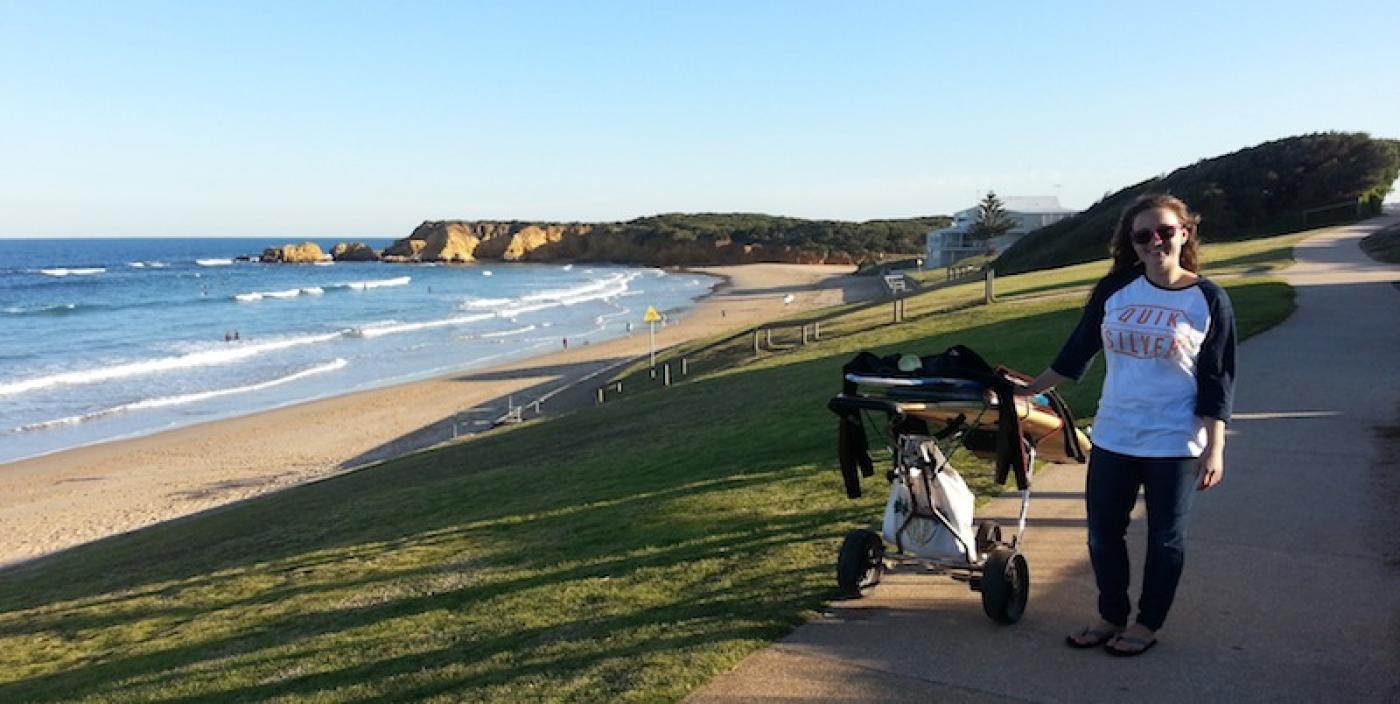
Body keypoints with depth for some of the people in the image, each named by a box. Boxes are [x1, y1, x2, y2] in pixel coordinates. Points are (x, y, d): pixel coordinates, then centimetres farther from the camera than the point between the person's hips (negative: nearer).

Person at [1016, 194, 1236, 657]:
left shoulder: (1208, 300, -6)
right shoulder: (1115, 289, 1)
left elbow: (1216, 382, -6)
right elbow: (1077, 350, 9)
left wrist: (1215, 449, -11)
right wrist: (1030, 389, 10)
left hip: (1175, 444, -3)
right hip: (1113, 438, 3)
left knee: (1165, 538, 10)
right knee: (1103, 532, 11)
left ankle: (1148, 624, 28)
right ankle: (1111, 616, 30)